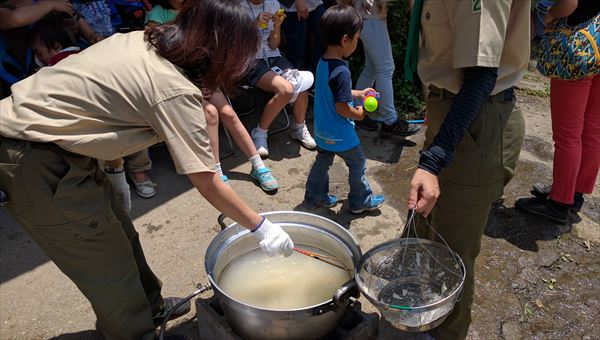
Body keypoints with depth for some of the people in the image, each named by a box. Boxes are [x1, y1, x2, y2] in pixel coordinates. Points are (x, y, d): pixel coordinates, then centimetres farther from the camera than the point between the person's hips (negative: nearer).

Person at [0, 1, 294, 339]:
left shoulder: (143, 39, 1)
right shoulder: (176, 91, -23)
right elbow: (208, 184, -20)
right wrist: (262, 227, -9)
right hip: (32, 164, -8)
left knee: (120, 234, 19)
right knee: (110, 264, 6)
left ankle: (150, 306, 41)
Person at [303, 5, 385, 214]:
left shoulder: (322, 62, 0)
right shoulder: (341, 71, -28)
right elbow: (341, 107, -28)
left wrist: (358, 93, 15)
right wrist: (359, 114, -10)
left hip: (322, 131, 8)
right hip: (340, 134, -8)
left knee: (322, 162, 23)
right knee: (358, 164, 13)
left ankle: (314, 197, 36)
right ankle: (361, 201, 29)